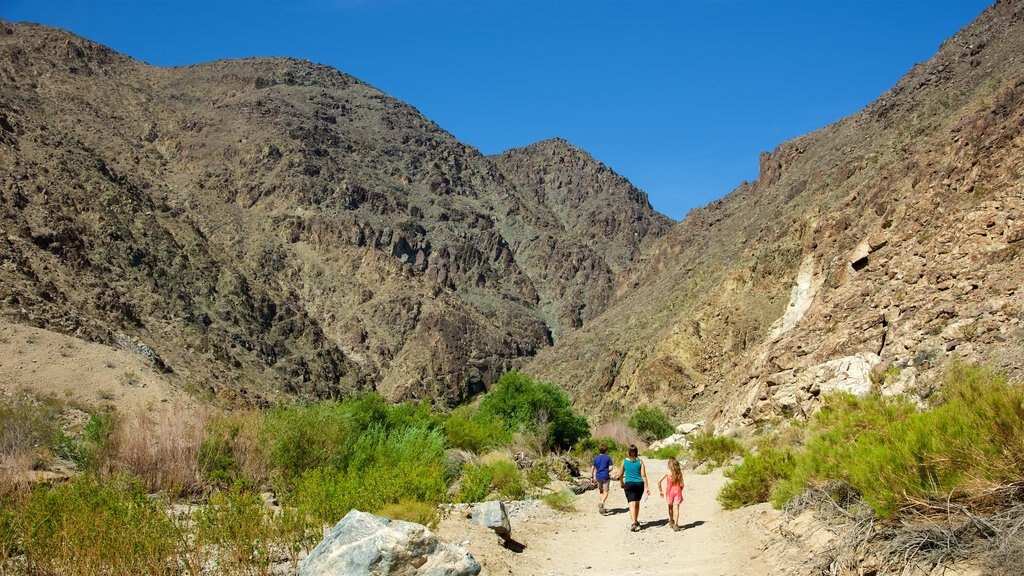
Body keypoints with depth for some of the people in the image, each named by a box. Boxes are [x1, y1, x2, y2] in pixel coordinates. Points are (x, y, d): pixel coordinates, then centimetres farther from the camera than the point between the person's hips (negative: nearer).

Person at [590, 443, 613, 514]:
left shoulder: (596, 458, 5)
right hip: (606, 476, -4)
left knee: (601, 492, 16)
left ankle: (602, 508, 19)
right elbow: (610, 468, -9)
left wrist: (592, 477, 9)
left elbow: (592, 468, 3)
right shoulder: (608, 458, -4)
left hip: (598, 476, 4)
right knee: (605, 492, -2)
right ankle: (601, 503, -29)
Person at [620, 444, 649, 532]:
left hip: (629, 484, -2)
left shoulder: (624, 461, 1)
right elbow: (643, 475, -4)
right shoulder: (640, 461, 1)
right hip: (639, 484, 2)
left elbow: (621, 475, 9)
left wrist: (622, 483, 27)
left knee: (632, 504, -8)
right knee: (637, 503, 20)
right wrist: (647, 487, -3)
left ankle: (634, 523, -24)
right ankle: (636, 521, 33)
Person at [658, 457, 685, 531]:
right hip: (677, 491, 0)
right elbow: (681, 484, -2)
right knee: (676, 508, -2)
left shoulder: (668, 472, -7)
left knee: (670, 507, 19)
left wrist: (660, 491, 4)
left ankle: (671, 522, 33)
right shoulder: (679, 473, -2)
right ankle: (675, 524, -13)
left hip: (669, 491, 0)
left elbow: (659, 481, -8)